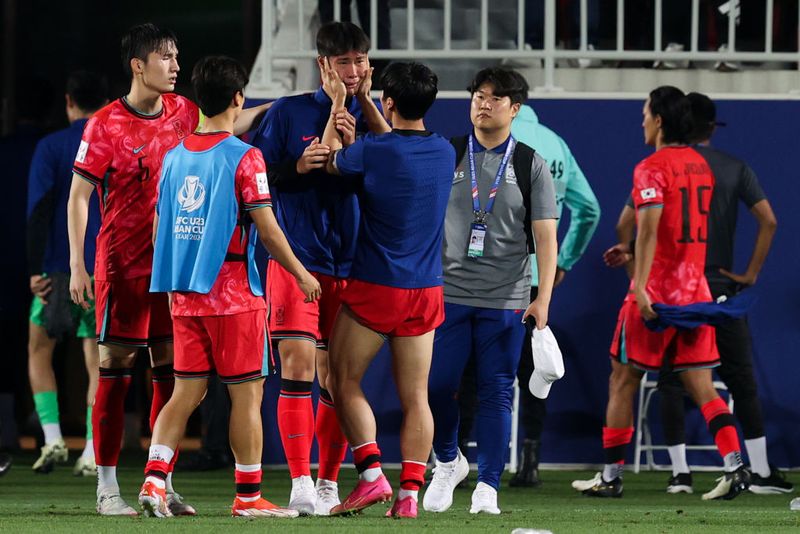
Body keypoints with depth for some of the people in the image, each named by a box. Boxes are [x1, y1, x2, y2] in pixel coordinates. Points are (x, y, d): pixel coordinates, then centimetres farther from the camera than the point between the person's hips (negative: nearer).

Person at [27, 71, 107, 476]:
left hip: (61, 268, -2)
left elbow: (39, 210, -10)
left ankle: (53, 438, -3)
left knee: (39, 350, 13)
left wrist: (35, 270, -10)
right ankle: (93, 453, -4)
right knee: (98, 359, 6)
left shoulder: (52, 147, -2)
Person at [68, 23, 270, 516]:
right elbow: (79, 196, -7)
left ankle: (163, 485, 10)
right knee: (115, 369, -3)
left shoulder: (181, 112, 5)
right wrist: (77, 265, -13)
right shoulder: (107, 124, -10)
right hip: (122, 262, -5)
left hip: (172, 259, 5)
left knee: (169, 369, 4)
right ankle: (107, 488, 1)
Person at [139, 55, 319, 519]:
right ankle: (249, 496, 6)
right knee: (248, 393, 2)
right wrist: (301, 274, 0)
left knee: (188, 391, 9)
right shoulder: (244, 158, -11)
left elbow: (160, 227, 14)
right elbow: (267, 228, -12)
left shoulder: (175, 155, 8)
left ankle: (155, 479, -5)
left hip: (184, 295, 6)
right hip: (234, 293, -6)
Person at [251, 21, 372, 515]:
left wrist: (349, 148, -14)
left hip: (349, 265, 3)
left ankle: (328, 483, 16)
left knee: (336, 378, 6)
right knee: (298, 364, -12)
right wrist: (297, 167, -16)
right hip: (296, 257, -3)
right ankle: (301, 484, -11)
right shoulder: (290, 112, 1)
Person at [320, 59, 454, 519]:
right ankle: (410, 493, 0)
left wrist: (338, 106, 18)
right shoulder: (445, 152, 3)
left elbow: (332, 161, 7)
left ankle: (372, 474, -2)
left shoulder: (373, 151, -15)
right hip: (426, 292, 5)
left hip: (374, 290, -5)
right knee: (415, 396, 5)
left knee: (346, 382, 9)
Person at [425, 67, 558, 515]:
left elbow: (546, 237, 0)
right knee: (438, 385, -3)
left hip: (506, 300, -1)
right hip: (448, 293, 1)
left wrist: (543, 299, -8)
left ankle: (488, 486, 5)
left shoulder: (530, 165, 3)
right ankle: (449, 462, 21)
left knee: (497, 393, -2)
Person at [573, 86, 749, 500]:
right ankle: (735, 467, -12)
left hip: (656, 292, -6)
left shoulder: (651, 168, -11)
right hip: (696, 290, 6)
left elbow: (649, 229, -22)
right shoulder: (701, 166, 12)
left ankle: (611, 476, 10)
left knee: (622, 381, 6)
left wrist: (641, 286, -28)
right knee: (702, 388, 4)